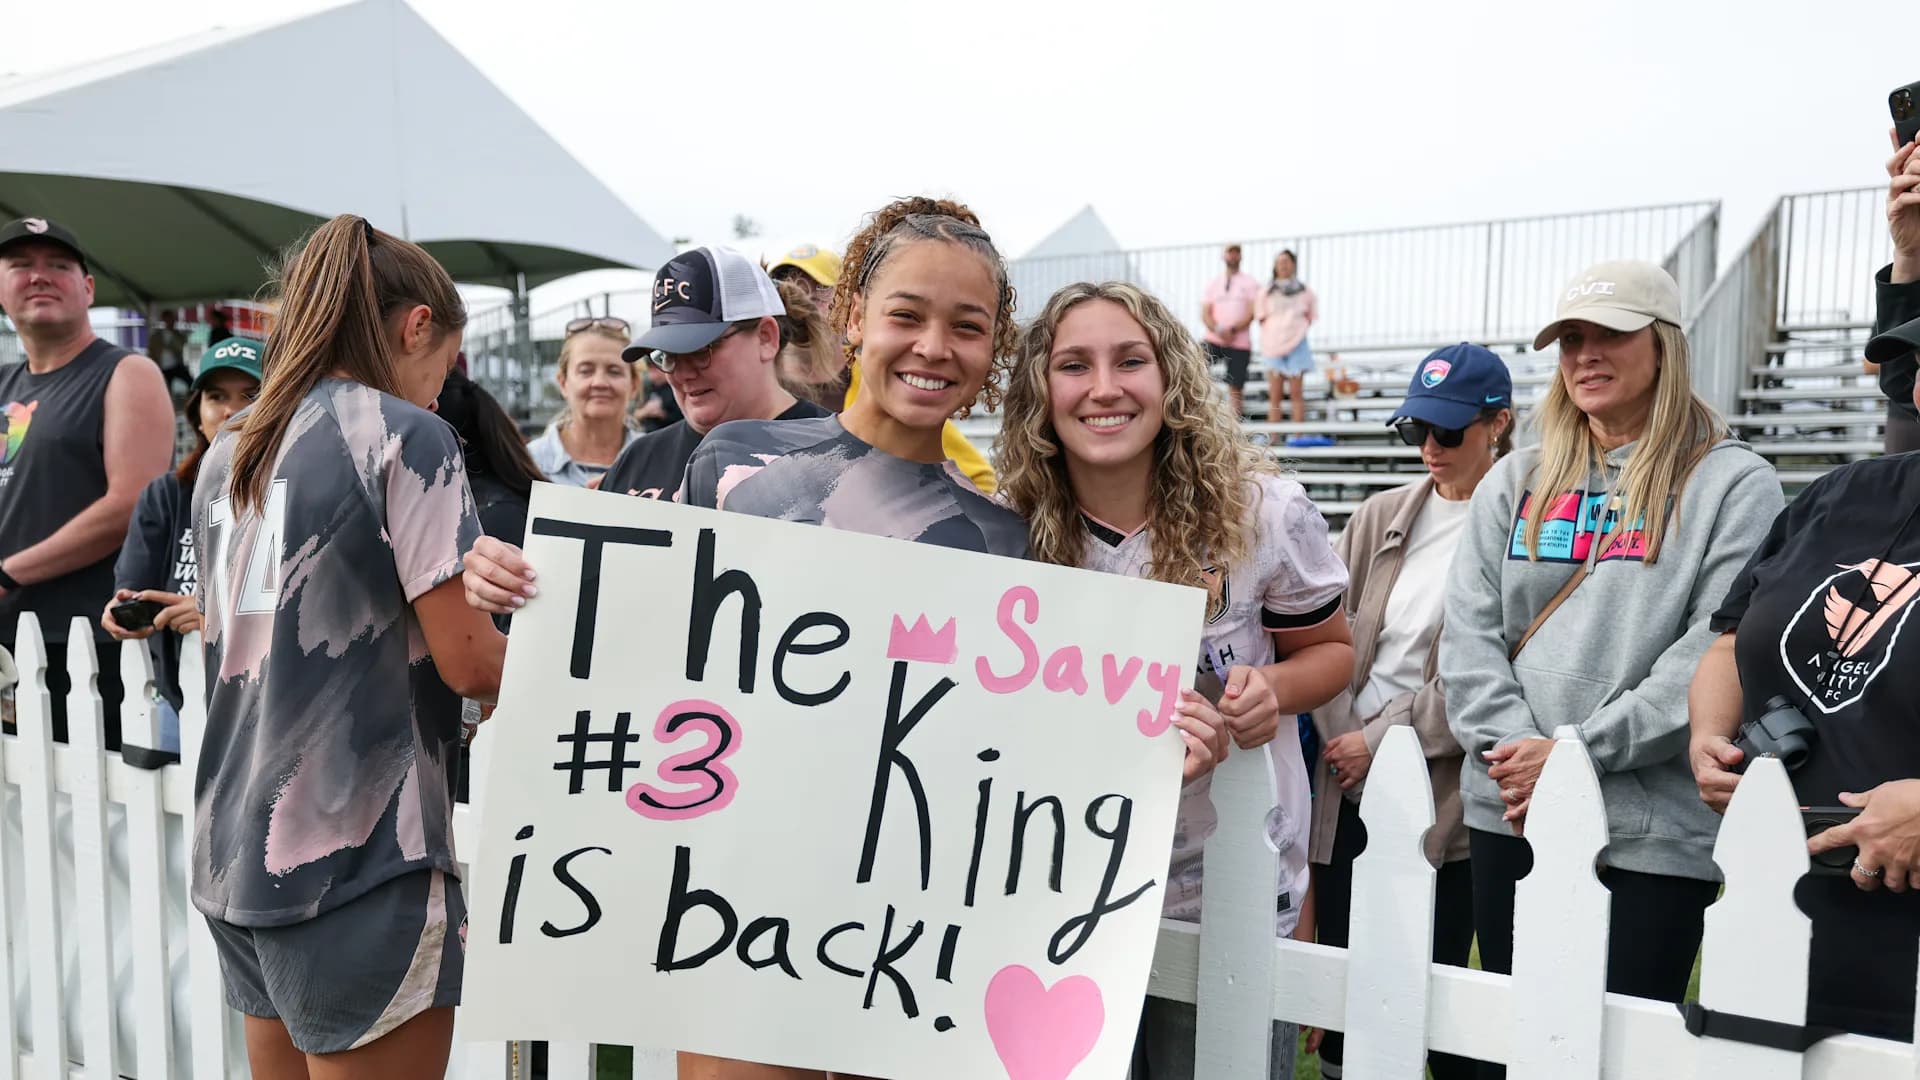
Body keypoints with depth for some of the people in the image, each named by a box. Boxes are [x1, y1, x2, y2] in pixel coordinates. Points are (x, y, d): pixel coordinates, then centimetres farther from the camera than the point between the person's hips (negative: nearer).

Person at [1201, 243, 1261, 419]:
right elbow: (1205, 313, 4)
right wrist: (1218, 330, -15)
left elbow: (1252, 313, -3)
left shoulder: (1250, 282, 7)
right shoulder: (1213, 283, 14)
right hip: (1214, 340, 2)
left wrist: (1232, 330, -18)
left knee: (1235, 390, -1)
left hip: (1240, 343, -1)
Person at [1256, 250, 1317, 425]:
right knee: (1274, 396, -2)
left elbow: (1310, 317, 15)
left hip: (1297, 345, 0)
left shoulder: (1304, 291, 11)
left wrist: (1299, 329, 1)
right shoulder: (1267, 292, 11)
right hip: (1273, 345, 0)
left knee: (1296, 394, -3)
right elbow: (1262, 319, 10)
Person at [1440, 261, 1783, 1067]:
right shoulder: (1515, 481, 11)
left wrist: (1577, 752, -17)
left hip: (1654, 828, -4)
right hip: (1508, 814, 4)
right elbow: (1469, 631, 4)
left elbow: (1718, 652, -11)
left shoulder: (1734, 484, -1)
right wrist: (1509, 747, -11)